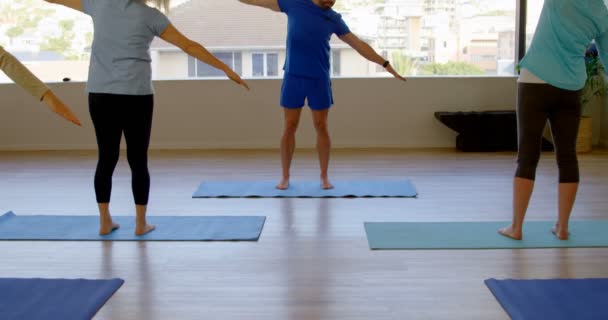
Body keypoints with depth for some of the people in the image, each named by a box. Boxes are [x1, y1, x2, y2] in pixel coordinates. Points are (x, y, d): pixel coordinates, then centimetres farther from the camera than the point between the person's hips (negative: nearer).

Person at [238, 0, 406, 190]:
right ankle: (285, 177, 13)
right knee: (289, 128, 2)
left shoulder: (334, 19, 4)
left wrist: (386, 65, 4)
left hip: (319, 80, 1)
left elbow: (359, 45, 6)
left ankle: (324, 176, 15)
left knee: (321, 128, 3)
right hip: (293, 78, -1)